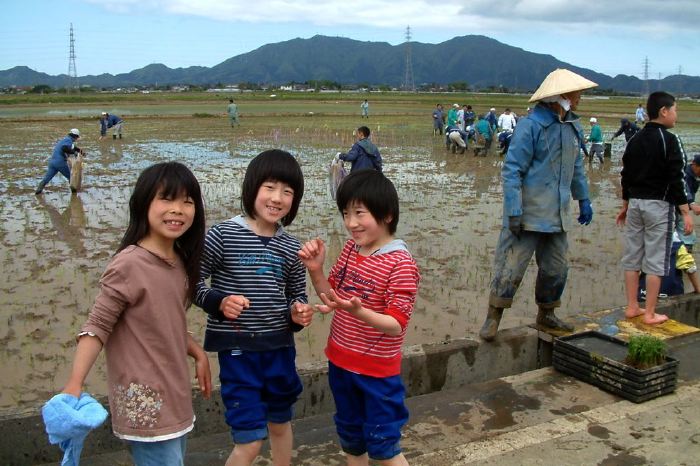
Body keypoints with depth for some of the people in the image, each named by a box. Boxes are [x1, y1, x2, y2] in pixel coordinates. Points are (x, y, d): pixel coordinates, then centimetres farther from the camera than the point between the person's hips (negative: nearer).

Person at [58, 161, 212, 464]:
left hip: (174, 399, 8)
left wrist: (198, 354, 10)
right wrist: (75, 384, -27)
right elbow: (97, 327, -18)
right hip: (144, 406, -8)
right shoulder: (129, 264, -19)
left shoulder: (180, 261, 5)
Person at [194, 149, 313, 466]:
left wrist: (299, 314, -9)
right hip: (237, 349, -5)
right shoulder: (223, 235, -13)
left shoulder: (291, 248, 1)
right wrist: (218, 302, -24)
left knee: (280, 423, 23)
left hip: (280, 347, 5)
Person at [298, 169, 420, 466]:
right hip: (340, 363, 7)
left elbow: (396, 325, -25)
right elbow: (332, 298, 7)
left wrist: (358, 312, -42)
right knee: (350, 439, 23)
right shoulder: (350, 249, -2)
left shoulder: (401, 264, -23)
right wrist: (315, 270, -11)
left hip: (377, 371, -7)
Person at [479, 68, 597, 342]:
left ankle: (546, 314, 35)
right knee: (510, 268, -5)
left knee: (555, 269, 16)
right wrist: (514, 212, -20)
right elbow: (512, 170, -16)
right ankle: (493, 318, 8)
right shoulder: (531, 126, -14)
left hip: (557, 217, 8)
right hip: (528, 216, -7)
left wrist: (583, 200, 22)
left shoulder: (573, 127, 10)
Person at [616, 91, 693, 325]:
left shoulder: (635, 139, 9)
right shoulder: (668, 140, -11)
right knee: (655, 260, -1)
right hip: (658, 205, -6)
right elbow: (676, 179, -15)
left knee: (632, 257, 11)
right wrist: (686, 212, -11)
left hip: (635, 203, 7)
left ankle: (632, 307, 18)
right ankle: (650, 314, 3)